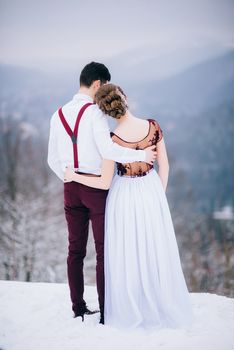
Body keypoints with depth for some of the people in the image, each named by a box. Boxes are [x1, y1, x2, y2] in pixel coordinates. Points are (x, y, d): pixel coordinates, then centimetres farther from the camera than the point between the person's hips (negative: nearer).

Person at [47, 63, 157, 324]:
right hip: (96, 186, -6)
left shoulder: (58, 115, 9)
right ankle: (105, 311, 4)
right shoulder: (94, 112, -12)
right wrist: (141, 155, -15)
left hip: (71, 188, 6)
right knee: (104, 250, 1)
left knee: (75, 250, 12)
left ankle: (78, 308, 18)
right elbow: (107, 150, -24)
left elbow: (53, 160, 12)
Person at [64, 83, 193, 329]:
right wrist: (160, 194, 11)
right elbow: (164, 166, -4)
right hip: (151, 190, 3)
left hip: (124, 194, -3)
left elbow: (104, 183, -15)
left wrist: (73, 177, -1)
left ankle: (132, 312, 24)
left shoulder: (112, 140, -23)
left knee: (126, 253, 12)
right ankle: (163, 306, 30)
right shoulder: (153, 126, -14)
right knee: (156, 249, 18)